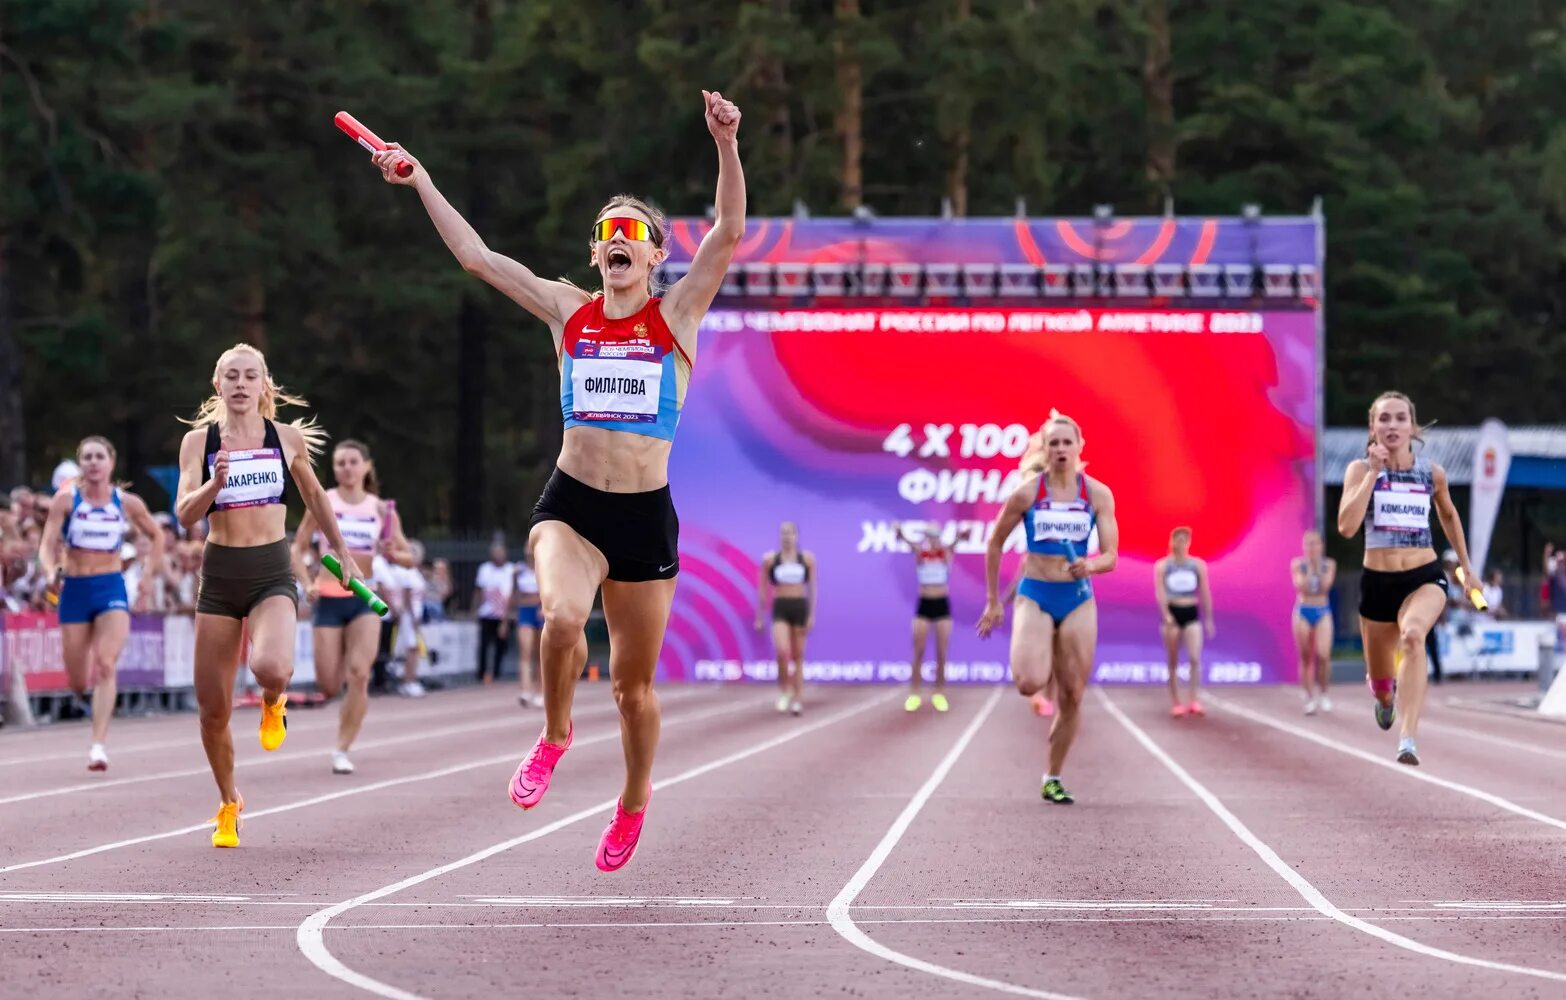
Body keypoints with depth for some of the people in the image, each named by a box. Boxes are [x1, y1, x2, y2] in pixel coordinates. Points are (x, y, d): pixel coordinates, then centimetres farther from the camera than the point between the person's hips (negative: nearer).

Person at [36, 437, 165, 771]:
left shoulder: (127, 503, 1)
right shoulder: (65, 501, -3)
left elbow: (155, 535, 17)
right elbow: (48, 545, -8)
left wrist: (152, 565, 3)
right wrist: (50, 570, -29)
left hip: (112, 588, -1)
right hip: (75, 589, 1)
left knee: (106, 665, -21)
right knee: (79, 684, 5)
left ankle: (99, 744, -23)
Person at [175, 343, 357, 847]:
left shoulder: (288, 438, 2)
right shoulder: (199, 441, 0)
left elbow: (313, 494, 19)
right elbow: (185, 514, -8)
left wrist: (341, 551, 25)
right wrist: (215, 484, -26)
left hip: (272, 573, -1)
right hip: (219, 573, 1)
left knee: (272, 668, -31)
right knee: (213, 708, 2)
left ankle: (273, 704, 8)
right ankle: (229, 804, 26)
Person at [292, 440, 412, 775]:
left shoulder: (382, 510, 4)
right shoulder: (322, 503, 0)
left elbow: (408, 557, 9)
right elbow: (298, 550, 3)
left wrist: (393, 554, -14)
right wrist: (307, 584, -13)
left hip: (364, 599, 1)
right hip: (328, 598, -1)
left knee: (359, 673, -18)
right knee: (330, 687, -4)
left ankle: (343, 751, -8)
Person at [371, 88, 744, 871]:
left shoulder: (677, 316, 0)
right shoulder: (569, 313, 6)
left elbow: (728, 232, -14)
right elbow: (475, 255, 10)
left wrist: (727, 147, -27)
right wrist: (422, 184, 9)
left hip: (646, 515, -1)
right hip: (571, 504, 1)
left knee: (634, 682, 8)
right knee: (561, 614, -31)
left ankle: (634, 800, 34)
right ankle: (554, 734, -3)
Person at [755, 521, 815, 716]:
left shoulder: (807, 558, 4)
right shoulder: (770, 559, 3)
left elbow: (812, 588, 6)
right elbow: (763, 589, 7)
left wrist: (812, 615, -1)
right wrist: (759, 617, 6)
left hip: (800, 607, 1)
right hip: (780, 608, -1)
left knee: (798, 656, 5)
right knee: (782, 651, -20)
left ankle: (798, 699, 9)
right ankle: (783, 690, 0)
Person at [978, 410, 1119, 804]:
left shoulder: (1098, 494, -1)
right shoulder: (1026, 493, -5)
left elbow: (1111, 556, -2)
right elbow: (995, 544, 6)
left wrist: (1090, 565, -26)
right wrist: (992, 602, 7)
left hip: (1078, 599, 2)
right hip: (1035, 597, -2)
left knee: (1072, 697, 3)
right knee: (1029, 683, -23)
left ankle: (1053, 779, 19)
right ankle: (1033, 662, 15)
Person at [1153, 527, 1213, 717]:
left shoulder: (1198, 565, 6)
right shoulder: (1162, 565, 0)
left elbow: (1205, 593, 9)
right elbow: (1160, 592, -8)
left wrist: (1208, 619, 8)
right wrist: (1166, 615, -21)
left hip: (1191, 613, 1)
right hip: (1173, 612, -1)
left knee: (1195, 658, -14)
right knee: (1173, 662, 4)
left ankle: (1193, 701, -14)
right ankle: (1176, 703, 10)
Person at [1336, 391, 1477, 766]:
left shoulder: (1432, 473, 2)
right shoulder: (1360, 469, -4)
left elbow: (1448, 515, 23)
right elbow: (1347, 526, -18)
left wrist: (1466, 566, 26)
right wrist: (1373, 472, -20)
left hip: (1425, 578, -1)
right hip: (1378, 581, 1)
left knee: (1413, 635, -36)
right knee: (1381, 687, 12)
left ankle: (1408, 741, -43)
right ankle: (1386, 697, 55)